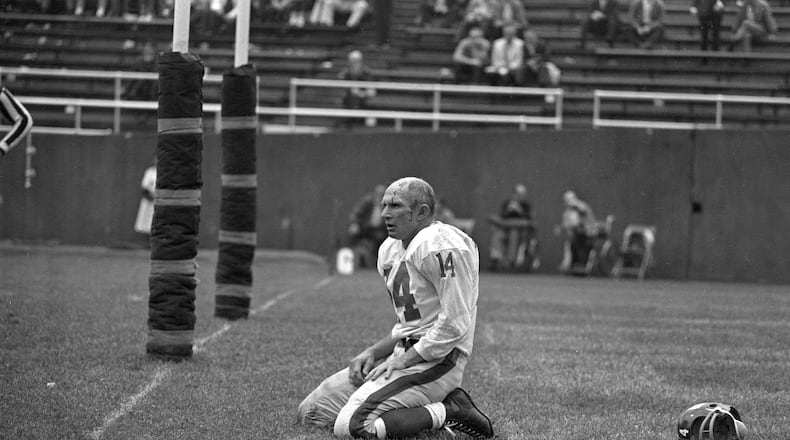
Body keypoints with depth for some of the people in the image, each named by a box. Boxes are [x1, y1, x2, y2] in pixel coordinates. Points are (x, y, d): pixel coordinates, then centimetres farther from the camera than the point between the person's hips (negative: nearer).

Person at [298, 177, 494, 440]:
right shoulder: (390, 250, 15)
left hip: (436, 360, -10)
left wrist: (403, 361, -15)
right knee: (310, 412, 5)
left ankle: (450, 411, -9)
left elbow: (454, 325, -21)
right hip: (406, 354, 10)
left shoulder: (441, 247, -16)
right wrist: (373, 353, 6)